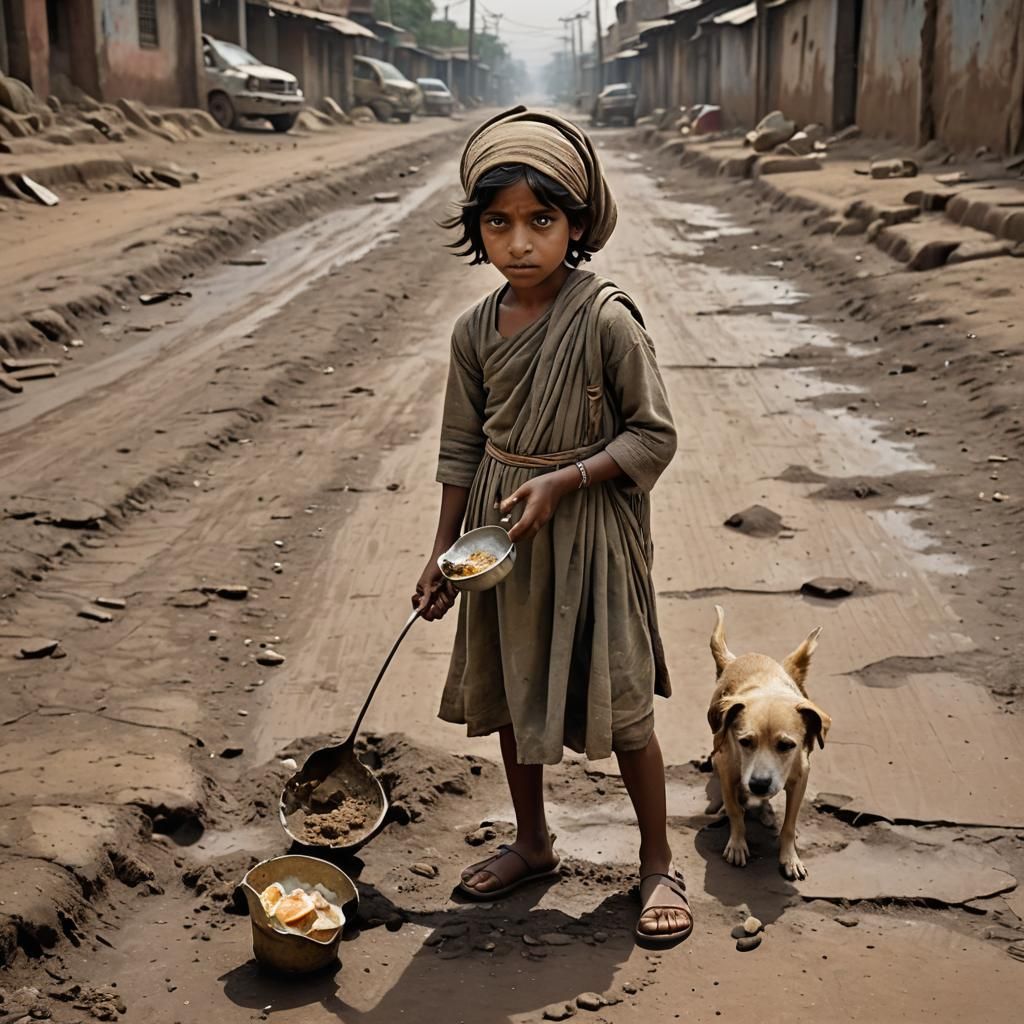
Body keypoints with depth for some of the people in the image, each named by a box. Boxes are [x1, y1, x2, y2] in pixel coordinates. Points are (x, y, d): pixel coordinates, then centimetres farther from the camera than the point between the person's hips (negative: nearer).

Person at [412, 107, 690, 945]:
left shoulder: (608, 319, -17)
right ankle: (532, 844, 38)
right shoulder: (476, 331, -1)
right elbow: (463, 446, 7)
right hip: (502, 532, 5)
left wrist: (560, 483, -22)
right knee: (510, 695, 16)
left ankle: (658, 862, 25)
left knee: (620, 704, 4)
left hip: (592, 531, -5)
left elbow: (654, 436, -13)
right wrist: (442, 552, 7)